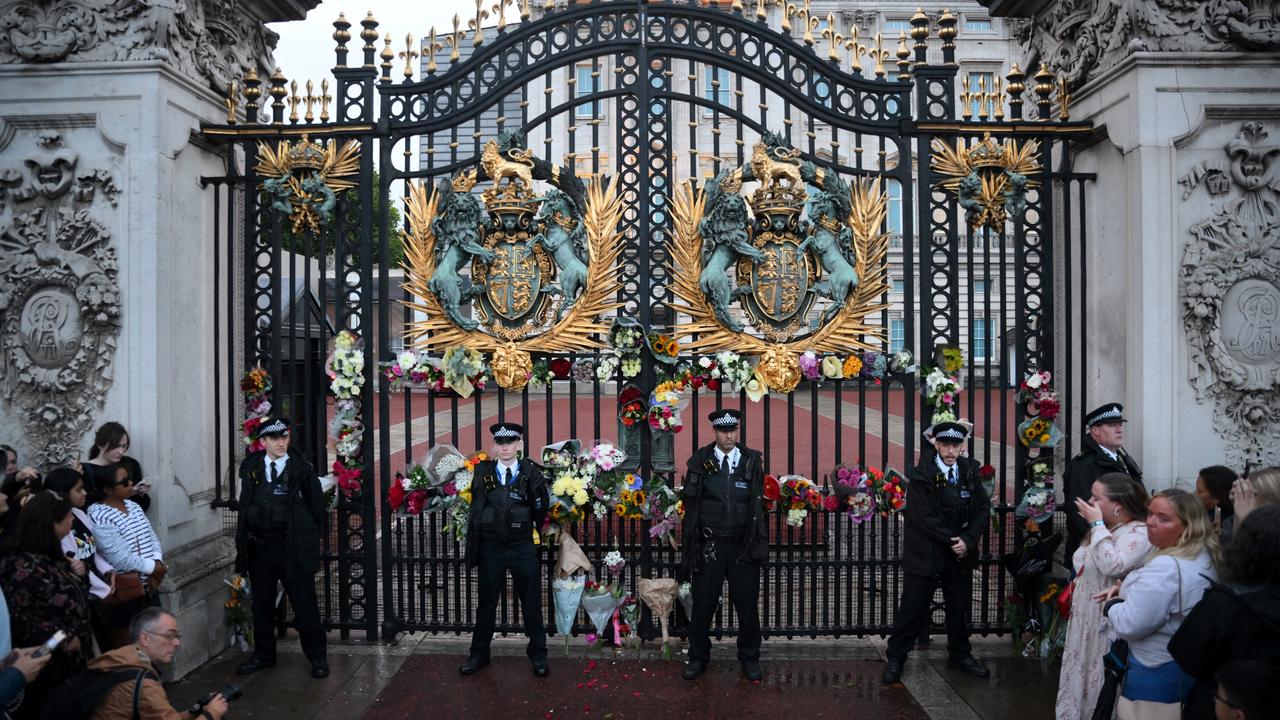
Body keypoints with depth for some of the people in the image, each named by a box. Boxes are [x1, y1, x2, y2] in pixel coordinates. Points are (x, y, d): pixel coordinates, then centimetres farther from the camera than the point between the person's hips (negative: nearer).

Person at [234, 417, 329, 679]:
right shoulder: (251, 468, 6)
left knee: (305, 604, 0)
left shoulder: (302, 469, -3)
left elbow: (317, 507, 2)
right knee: (261, 605, 14)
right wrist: (244, 544, 7)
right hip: (259, 546, 4)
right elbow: (244, 507, 11)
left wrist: (307, 538, 2)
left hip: (293, 547, -3)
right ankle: (263, 655, 30)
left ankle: (317, 657, 12)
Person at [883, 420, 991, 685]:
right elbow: (922, 517, -16)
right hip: (925, 553, -4)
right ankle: (895, 658, 15)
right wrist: (951, 541, -17)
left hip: (961, 553, 4)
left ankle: (960, 655, 34)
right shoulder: (921, 475, -12)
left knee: (960, 607, 15)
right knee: (914, 607, 2)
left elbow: (983, 508, 1)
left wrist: (968, 541, -11)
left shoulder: (970, 472, 3)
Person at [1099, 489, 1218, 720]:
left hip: (1157, 675, -10)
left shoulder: (1166, 568, -28)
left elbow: (1128, 625, -27)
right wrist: (1127, 588, 7)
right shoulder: (1205, 557, 5)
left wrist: (1112, 604, -7)